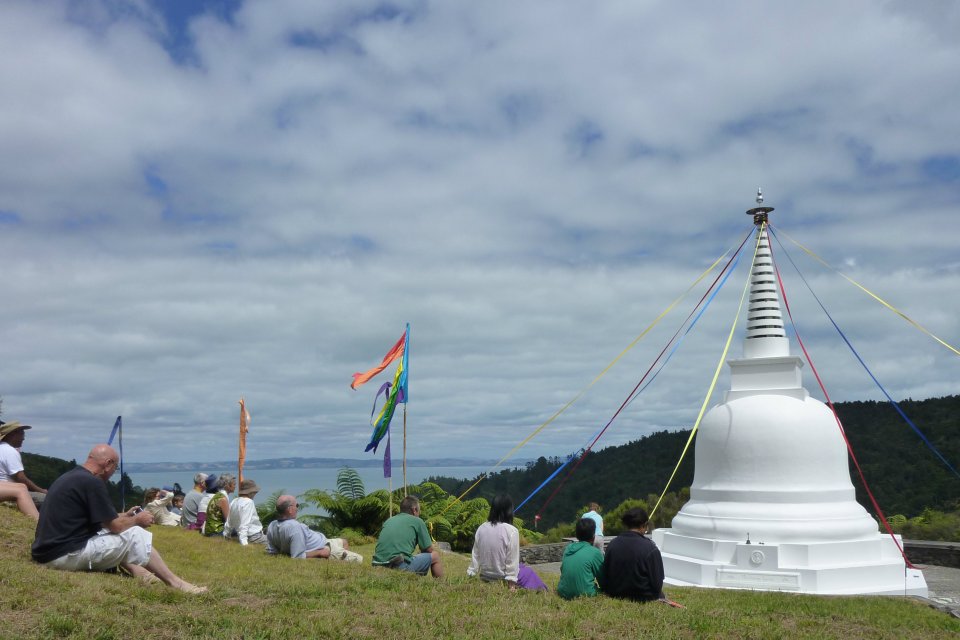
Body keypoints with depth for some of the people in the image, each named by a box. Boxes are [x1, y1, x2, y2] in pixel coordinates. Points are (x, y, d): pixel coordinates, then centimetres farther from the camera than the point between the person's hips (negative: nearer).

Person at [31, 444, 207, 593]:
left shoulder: (69, 476, 14)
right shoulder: (91, 482, -16)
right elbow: (115, 526, -11)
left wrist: (125, 516, 25)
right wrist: (137, 520, 7)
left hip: (45, 553, 10)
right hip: (65, 556, -10)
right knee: (134, 534, -4)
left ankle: (134, 569, 6)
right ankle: (175, 583, 1)